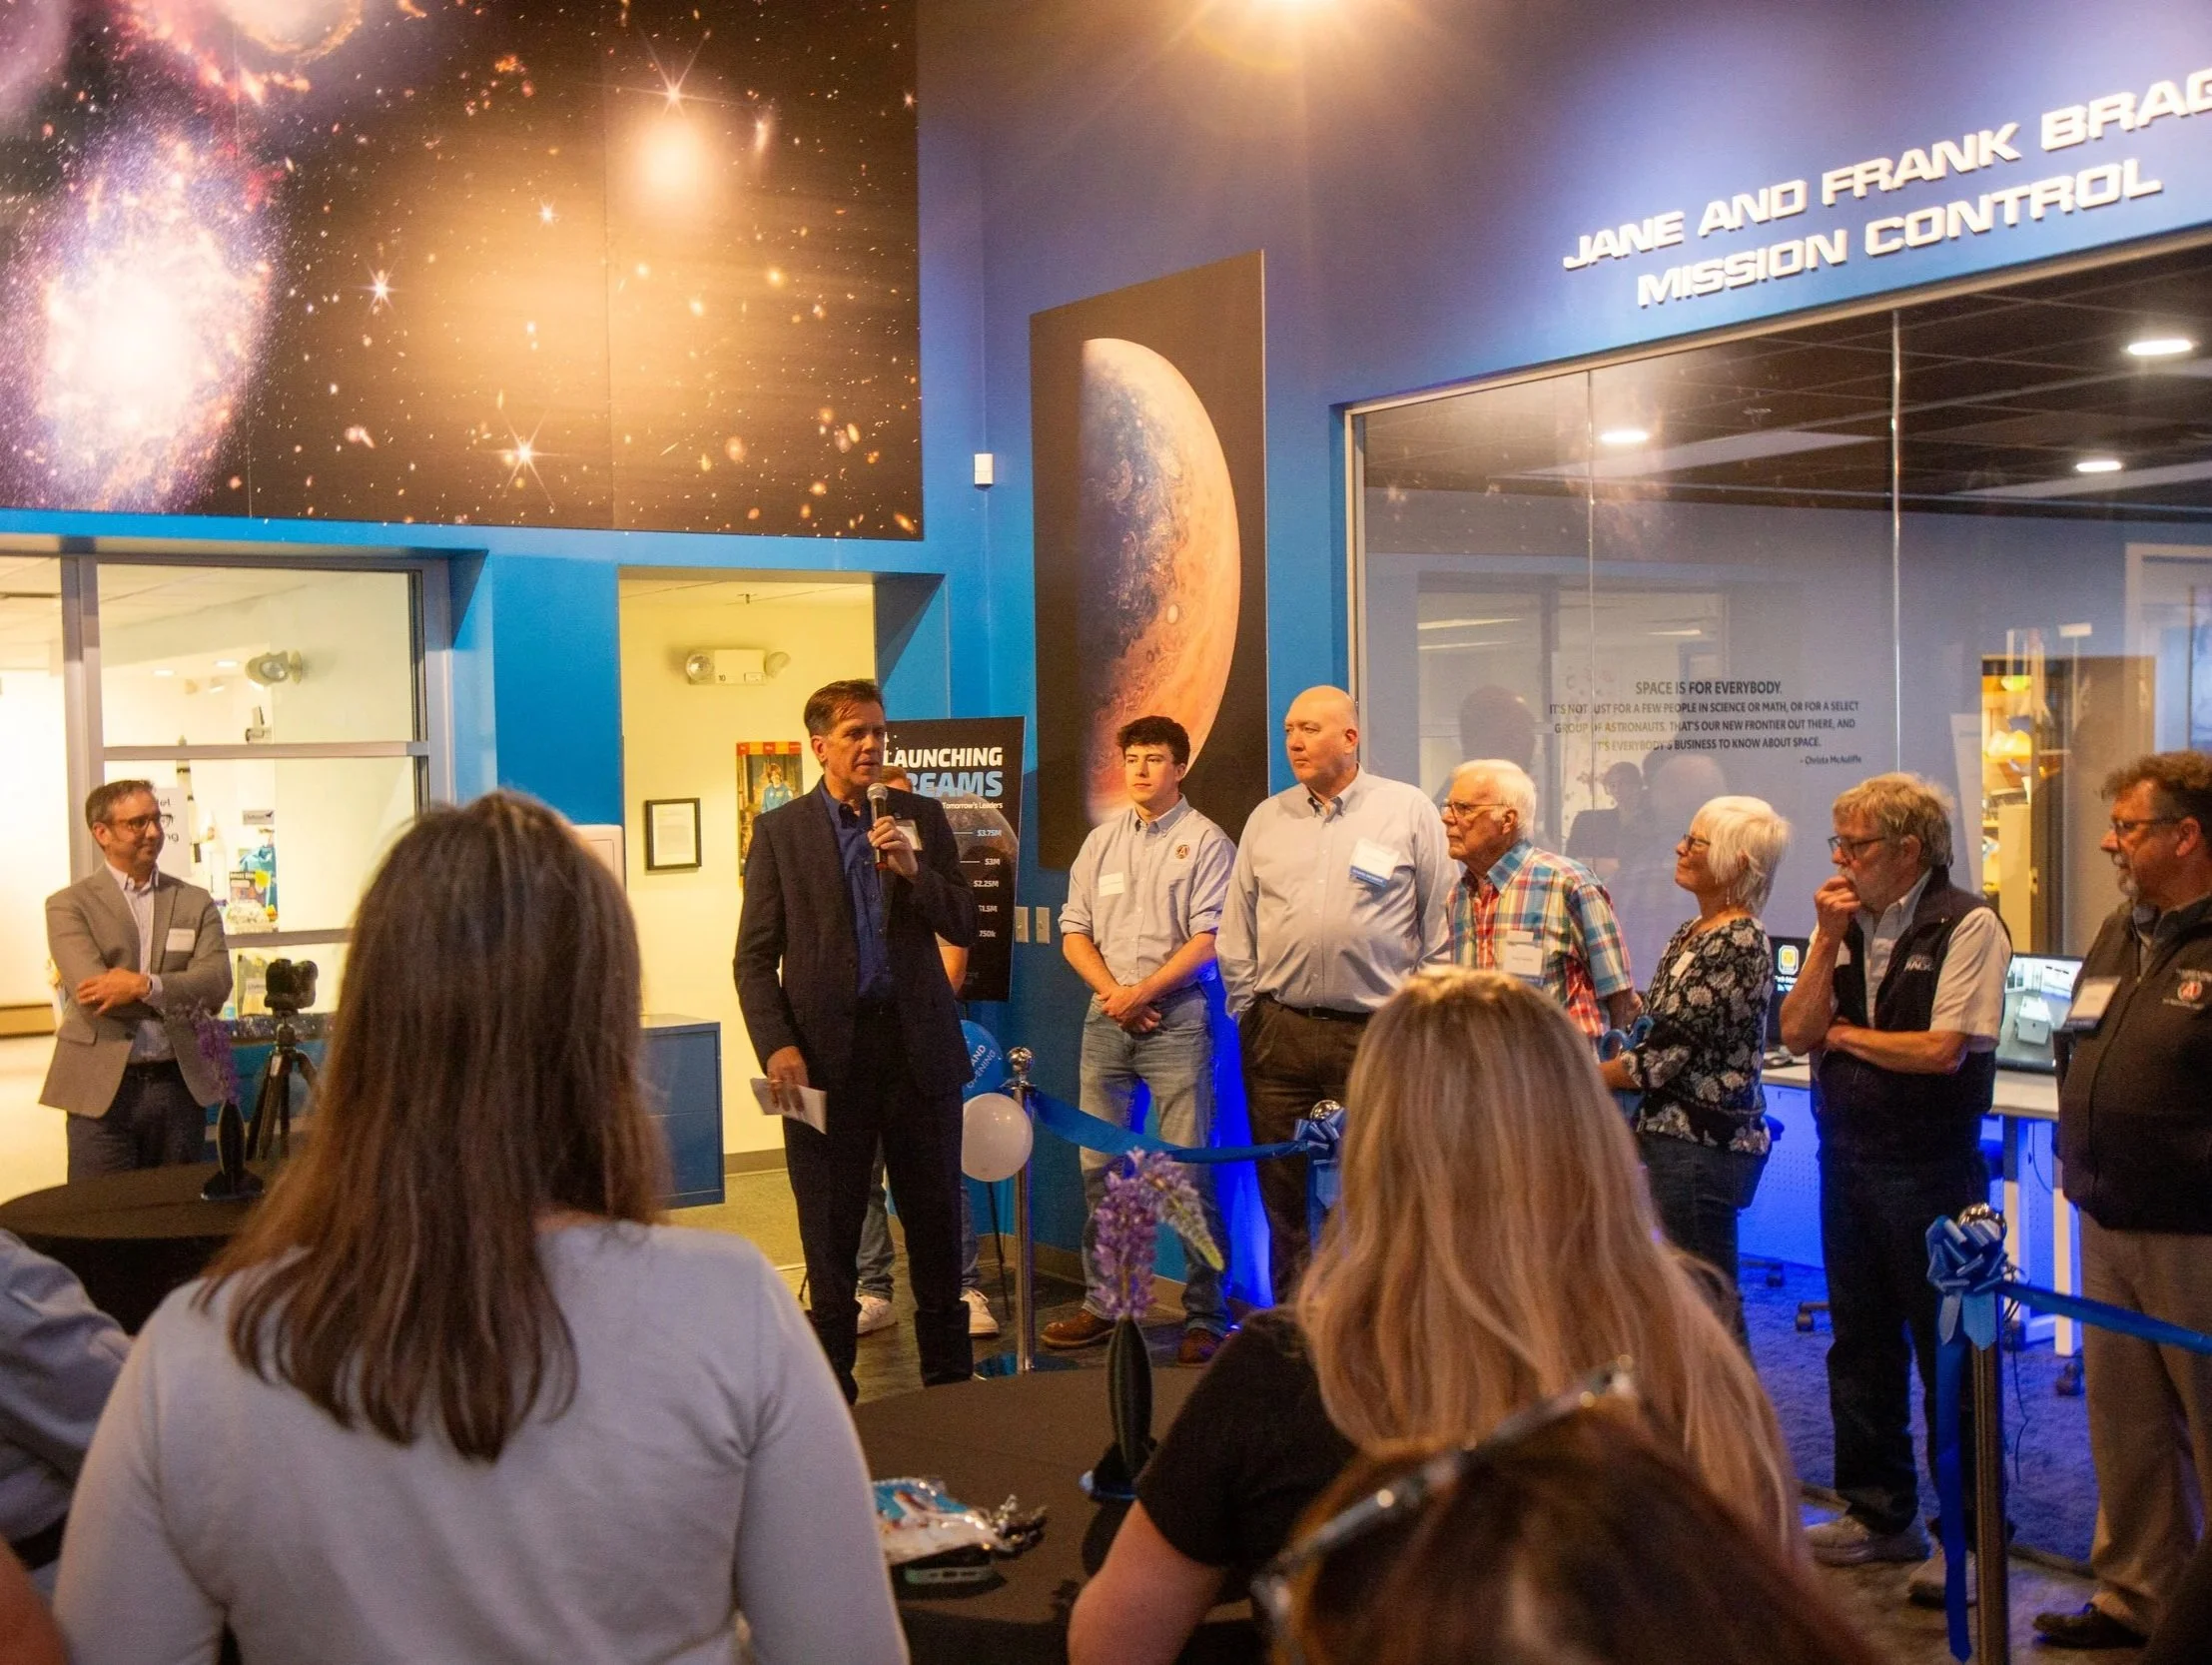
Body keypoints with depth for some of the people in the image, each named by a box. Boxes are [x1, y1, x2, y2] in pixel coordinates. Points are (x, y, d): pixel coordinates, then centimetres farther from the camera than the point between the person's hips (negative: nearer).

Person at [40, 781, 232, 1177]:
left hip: (180, 1085, 3)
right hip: (101, 1089, -3)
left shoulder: (195, 902, 9)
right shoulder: (69, 905, 1)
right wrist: (181, 995, -9)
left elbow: (217, 982, -4)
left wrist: (145, 985, -19)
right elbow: (90, 989, -12)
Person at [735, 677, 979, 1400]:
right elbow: (756, 955, -1)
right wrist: (776, 1045, -12)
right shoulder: (779, 831, 2)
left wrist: (914, 871, -13)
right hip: (826, 1052, -2)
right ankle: (831, 1384, 17)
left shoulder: (921, 818, 7)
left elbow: (965, 929, 3)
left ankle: (950, 1375, 20)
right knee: (829, 1231, 7)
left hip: (917, 1044, 2)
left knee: (936, 1218, 9)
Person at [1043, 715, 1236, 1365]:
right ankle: (1101, 1304, 16)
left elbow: (1209, 939, -9)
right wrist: (1113, 993, -3)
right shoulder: (1101, 842, 15)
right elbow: (1074, 932, 12)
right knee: (1097, 1165, 7)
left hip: (1176, 1018, -5)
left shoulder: (1205, 842, -1)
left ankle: (1204, 1315, -1)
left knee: (1188, 1170, -6)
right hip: (1106, 1018, 5)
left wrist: (1144, 991, -12)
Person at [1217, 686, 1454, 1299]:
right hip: (1279, 1034, 4)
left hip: (1376, 1035, -3)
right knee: (1284, 1196, 7)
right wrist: (1247, 1013, 10)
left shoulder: (1409, 811, 2)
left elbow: (1440, 926, 3)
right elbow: (1236, 931, 16)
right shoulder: (1267, 820, 13)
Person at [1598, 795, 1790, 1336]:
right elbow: (1659, 1029, 18)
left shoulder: (1738, 945, -18)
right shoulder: (1692, 934, 13)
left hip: (1703, 1143, -10)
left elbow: (1666, 1052, -19)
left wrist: (1586, 1075, -6)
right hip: (1675, 1131, 10)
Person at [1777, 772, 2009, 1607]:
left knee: (1947, 1350, 0)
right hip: (1846, 1159, 7)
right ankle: (1879, 1513, 27)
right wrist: (1828, 940, -8)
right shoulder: (1842, 922, 8)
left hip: (1930, 1169, -7)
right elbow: (1797, 1034, 1)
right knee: (1859, 1344, 14)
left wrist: (1845, 1034, -5)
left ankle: (1969, 1532, 12)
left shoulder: (1967, 925, -11)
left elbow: (1943, 1050, -19)